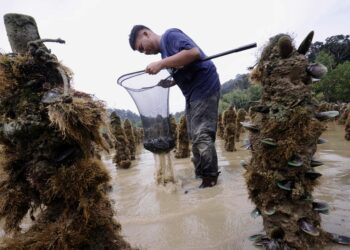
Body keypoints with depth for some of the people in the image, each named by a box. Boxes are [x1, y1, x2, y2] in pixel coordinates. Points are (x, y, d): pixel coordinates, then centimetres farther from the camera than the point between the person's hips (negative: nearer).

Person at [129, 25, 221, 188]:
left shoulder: (170, 35, -8)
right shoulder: (164, 51, 18)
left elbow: (194, 52, -25)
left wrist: (161, 64, -24)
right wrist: (168, 83, 4)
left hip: (204, 88, -10)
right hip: (192, 93, 10)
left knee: (202, 135, -11)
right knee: (195, 137, 11)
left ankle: (210, 180, 0)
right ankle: (199, 176, 22)